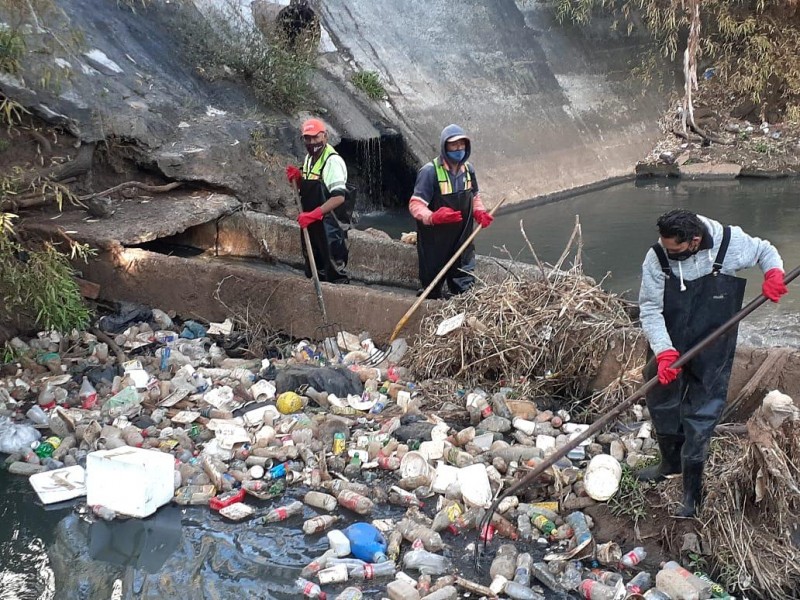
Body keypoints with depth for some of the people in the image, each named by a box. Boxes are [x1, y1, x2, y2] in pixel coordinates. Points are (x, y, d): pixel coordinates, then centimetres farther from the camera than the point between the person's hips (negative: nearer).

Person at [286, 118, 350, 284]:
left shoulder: (333, 161, -16)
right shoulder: (308, 158, 12)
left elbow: (339, 197, -25)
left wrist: (313, 214, -29)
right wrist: (296, 178, 3)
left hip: (329, 226, -9)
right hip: (311, 224, 9)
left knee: (336, 275, -6)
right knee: (314, 274, 19)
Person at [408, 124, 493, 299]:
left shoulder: (468, 169, 4)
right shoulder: (430, 171, -17)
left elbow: (475, 197, 21)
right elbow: (415, 205, -18)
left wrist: (480, 213, -1)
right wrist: (433, 217, -38)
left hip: (462, 241, 6)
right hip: (435, 243, -6)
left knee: (466, 288, 12)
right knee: (433, 292, 9)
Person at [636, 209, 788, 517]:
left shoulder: (731, 243, -17)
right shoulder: (657, 258, -18)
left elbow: (765, 251, 5)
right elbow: (650, 310, -17)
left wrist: (774, 273, -16)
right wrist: (664, 352, -29)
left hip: (711, 356, -2)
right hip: (669, 351, 2)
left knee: (699, 422, 3)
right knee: (661, 405, 19)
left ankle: (692, 494, 18)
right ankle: (671, 462, 47)